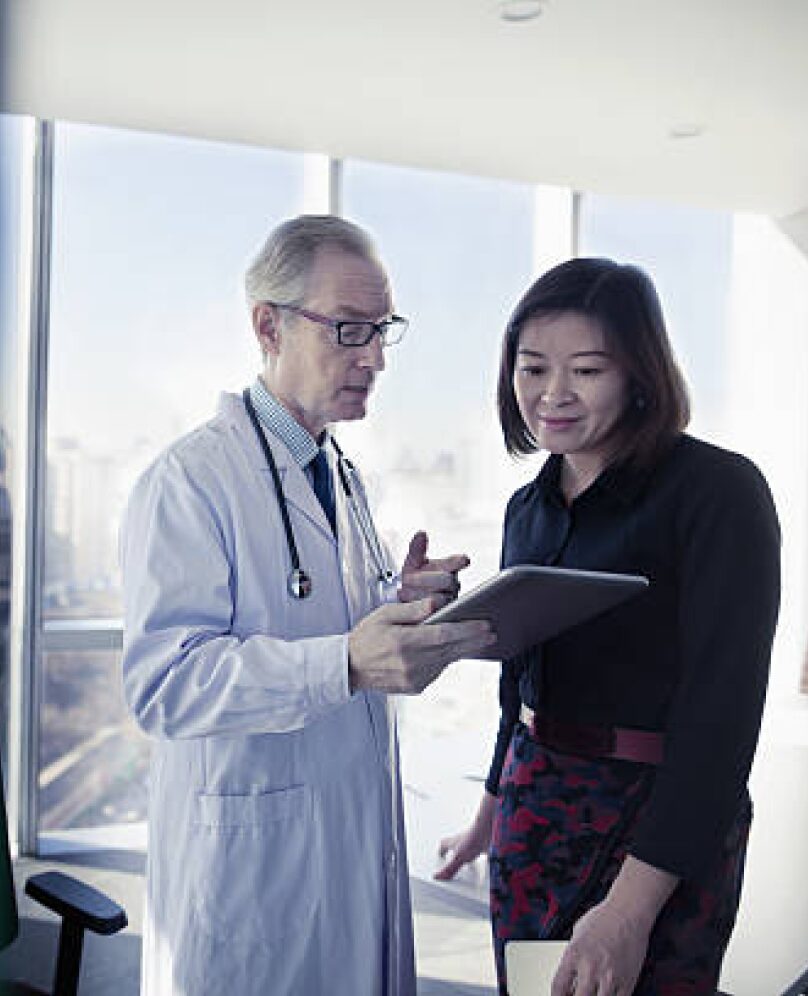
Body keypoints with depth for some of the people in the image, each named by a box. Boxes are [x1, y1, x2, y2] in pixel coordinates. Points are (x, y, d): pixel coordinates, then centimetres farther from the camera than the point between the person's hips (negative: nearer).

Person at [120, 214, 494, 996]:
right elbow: (163, 682, -25)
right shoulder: (187, 482, -17)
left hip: (360, 835, 8)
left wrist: (398, 604, -1)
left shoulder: (344, 476, 13)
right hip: (247, 855, -8)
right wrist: (346, 662, -36)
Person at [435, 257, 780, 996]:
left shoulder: (719, 492, -14)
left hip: (668, 828, -6)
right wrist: (490, 818, 25)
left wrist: (631, 908, -23)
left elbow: (721, 708, -19)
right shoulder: (529, 508, 7)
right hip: (535, 809, 6)